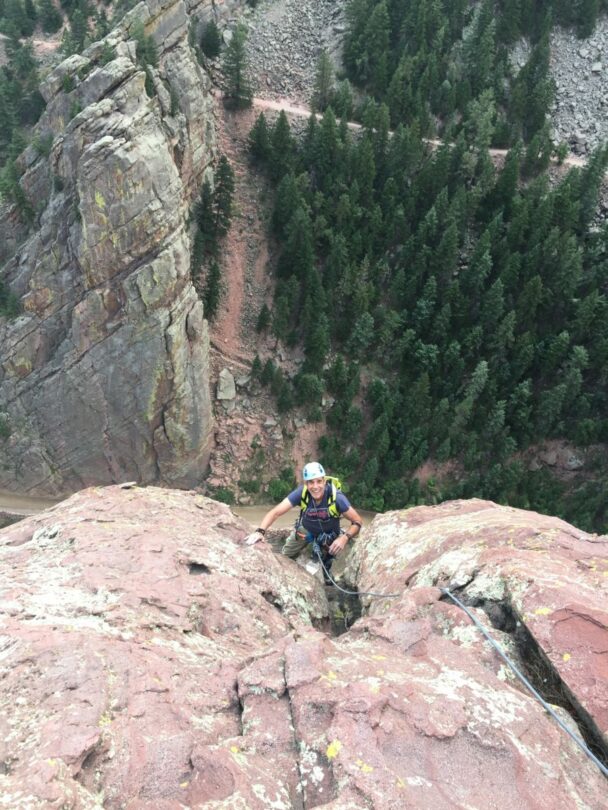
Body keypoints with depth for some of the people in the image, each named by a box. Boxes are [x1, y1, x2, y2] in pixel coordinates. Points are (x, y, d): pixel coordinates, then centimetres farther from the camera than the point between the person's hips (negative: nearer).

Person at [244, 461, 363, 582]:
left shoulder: (336, 497, -36)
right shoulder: (301, 493, -33)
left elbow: (358, 521, -27)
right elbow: (275, 512, -35)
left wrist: (344, 538, -45)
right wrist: (260, 531, -51)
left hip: (328, 533, -1)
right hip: (306, 528, 2)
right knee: (284, 557, 3)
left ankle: (326, 576, 20)